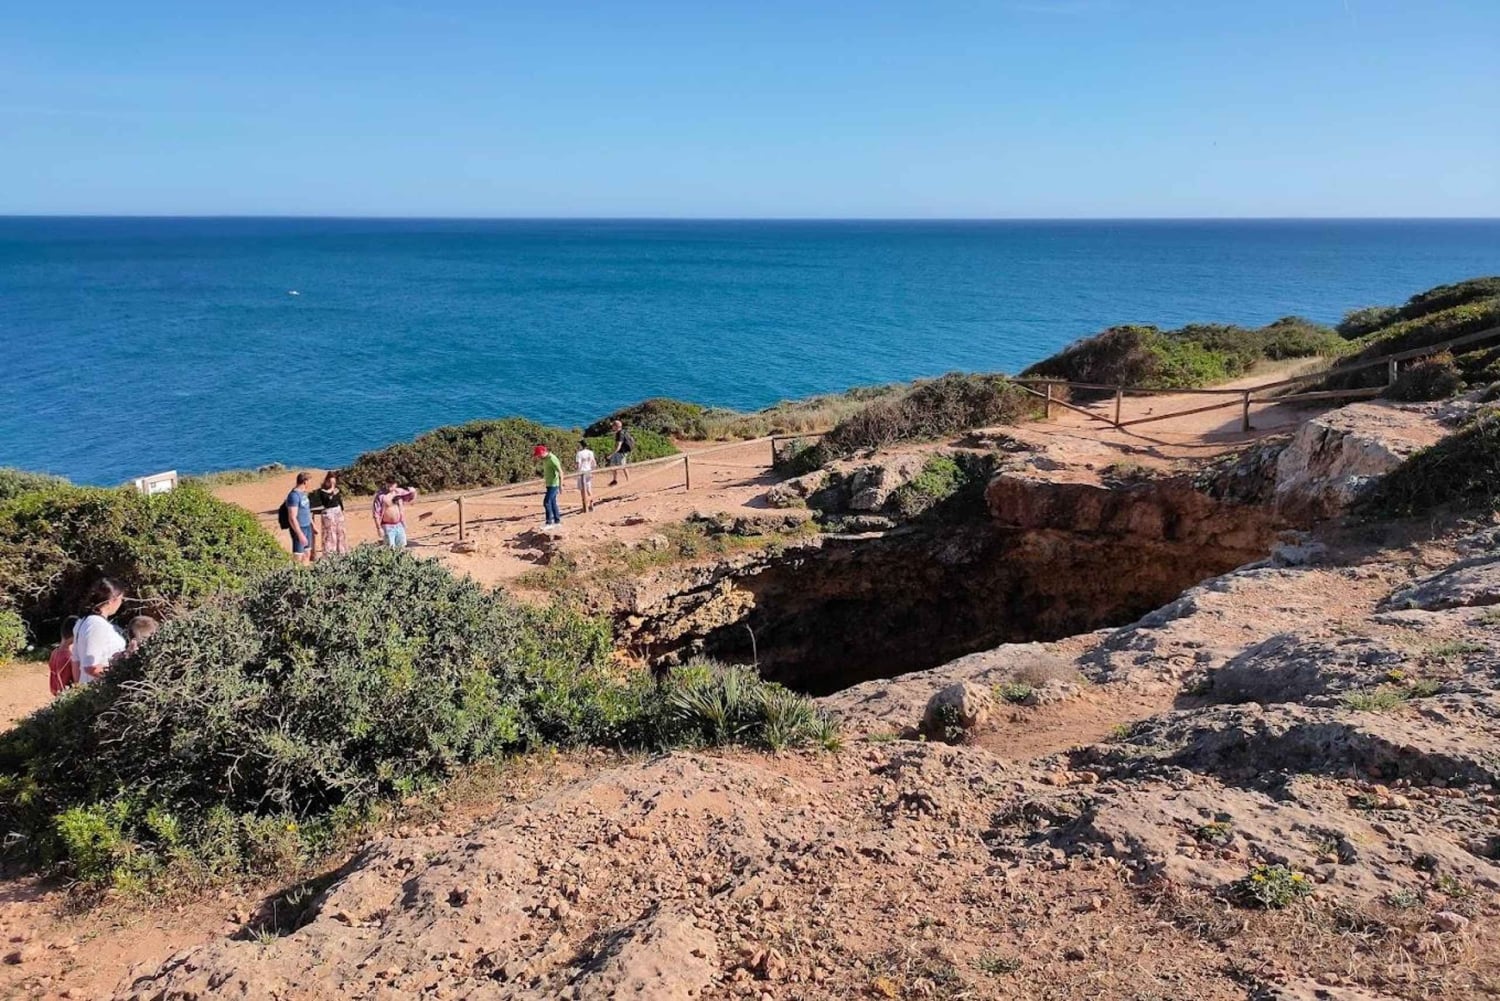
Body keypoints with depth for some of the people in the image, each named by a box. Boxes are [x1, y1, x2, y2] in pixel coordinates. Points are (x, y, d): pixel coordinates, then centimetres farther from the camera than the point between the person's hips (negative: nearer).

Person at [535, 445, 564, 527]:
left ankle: (549, 522, -6)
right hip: (549, 484, 9)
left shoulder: (552, 459, -20)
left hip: (553, 485, -9)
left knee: (546, 502, -11)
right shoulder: (545, 459, 8)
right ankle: (557, 521, 19)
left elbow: (560, 472, -21)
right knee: (552, 502, 12)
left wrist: (560, 485, -21)